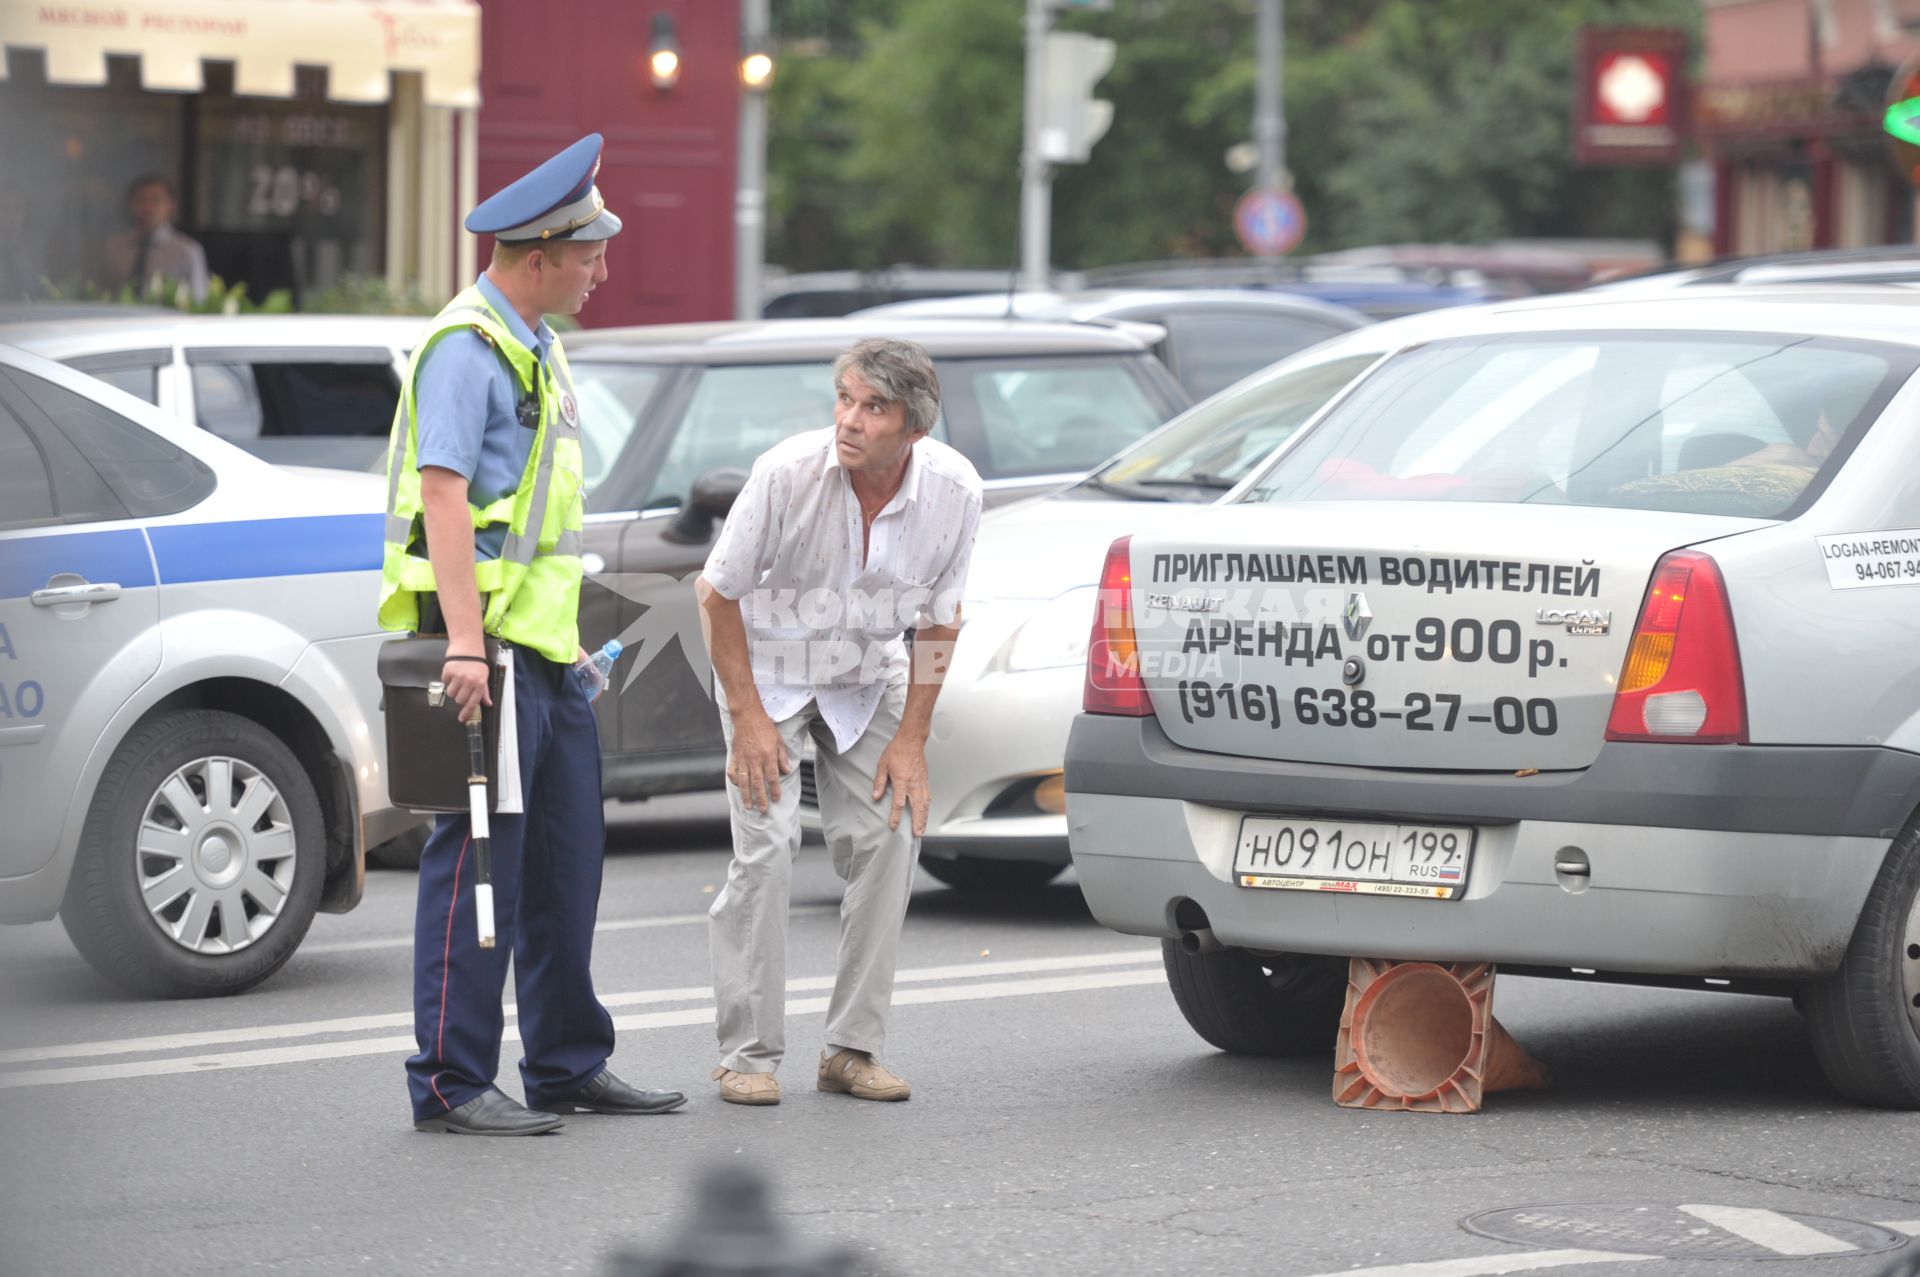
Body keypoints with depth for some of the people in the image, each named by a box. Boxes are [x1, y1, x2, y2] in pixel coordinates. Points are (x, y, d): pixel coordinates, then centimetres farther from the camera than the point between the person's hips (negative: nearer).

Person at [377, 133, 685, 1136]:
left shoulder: (534, 349, 18)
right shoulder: (464, 349, -13)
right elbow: (443, 497, -22)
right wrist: (465, 643, -29)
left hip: (544, 648, 10)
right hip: (488, 646, -10)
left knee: (566, 858, 12)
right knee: (478, 861, -7)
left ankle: (568, 1064, 21)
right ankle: (451, 1083, -3)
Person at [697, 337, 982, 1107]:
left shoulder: (953, 490, -20)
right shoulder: (788, 473, -29)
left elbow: (939, 619, -5)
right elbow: (719, 591, -16)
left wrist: (912, 738, -7)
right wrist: (747, 715, -15)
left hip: (868, 675, 3)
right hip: (768, 667, -3)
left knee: (887, 839, -7)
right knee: (766, 847, -14)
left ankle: (852, 1048, 2)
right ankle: (748, 1053, -8)